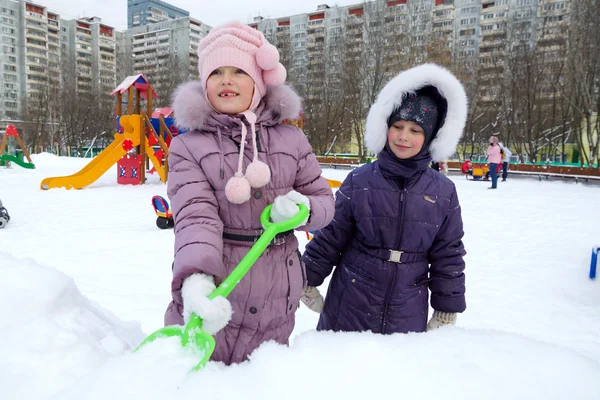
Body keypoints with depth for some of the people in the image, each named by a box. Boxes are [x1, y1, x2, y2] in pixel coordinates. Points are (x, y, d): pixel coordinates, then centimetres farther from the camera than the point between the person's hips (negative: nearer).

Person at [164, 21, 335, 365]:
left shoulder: (291, 139, 5)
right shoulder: (187, 147, -1)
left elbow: (324, 200, 9)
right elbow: (196, 216, -14)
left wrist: (301, 208, -15)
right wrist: (195, 278, -32)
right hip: (211, 296, -1)